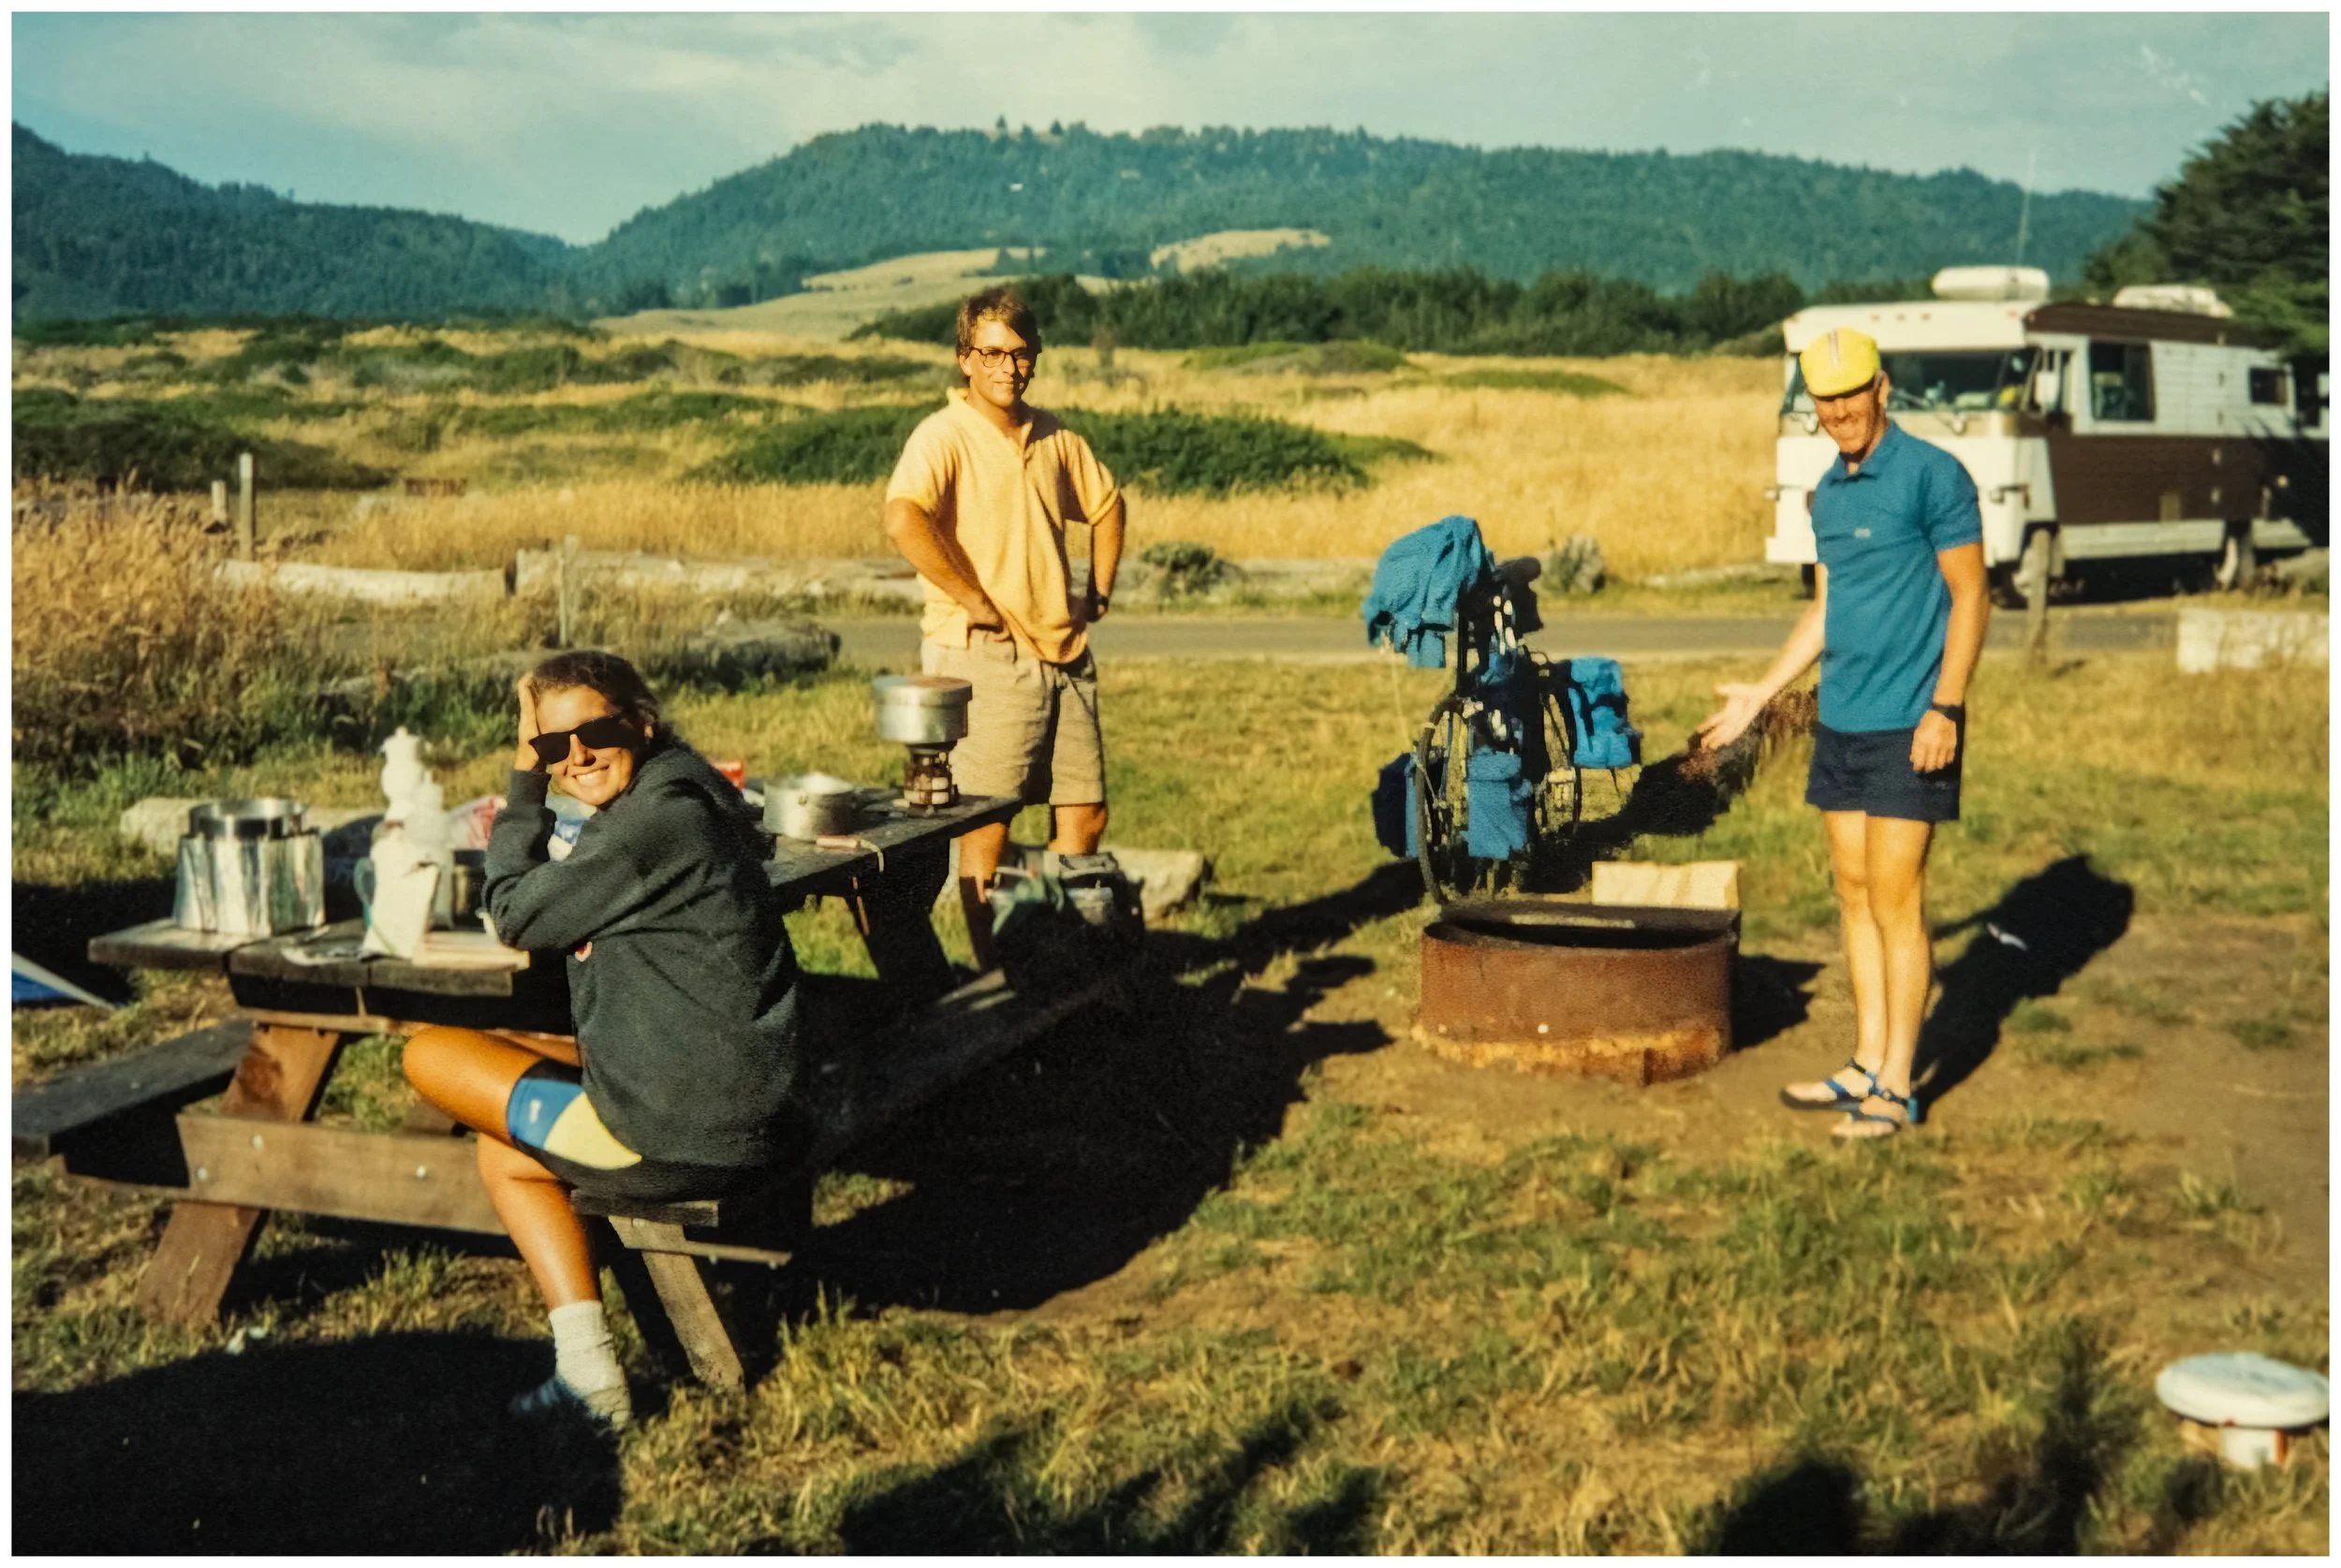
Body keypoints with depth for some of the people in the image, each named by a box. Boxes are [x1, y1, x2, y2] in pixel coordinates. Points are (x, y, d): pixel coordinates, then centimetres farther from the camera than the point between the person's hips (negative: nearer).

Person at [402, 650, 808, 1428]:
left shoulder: (660, 817, -19)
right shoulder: (678, 797, 12)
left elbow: (518, 916, -9)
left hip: (680, 1133, -10)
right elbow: (555, 912, 22)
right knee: (503, 1153, 28)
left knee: (429, 1054, 5)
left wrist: (523, 783, -1)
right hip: (737, 1115, 10)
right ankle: (587, 1375, 20)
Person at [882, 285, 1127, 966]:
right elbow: (903, 519, -27)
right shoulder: (944, 435, -9)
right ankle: (993, 972, 9)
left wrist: (1099, 590, 18)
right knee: (987, 826, -2)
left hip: (1064, 652, 7)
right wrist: (973, 601, -22)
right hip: (986, 657, -7)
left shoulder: (1054, 437, 12)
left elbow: (1106, 505, 30)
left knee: (1085, 814, 11)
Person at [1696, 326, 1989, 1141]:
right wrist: (1759, 694, 21)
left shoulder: (1932, 475, -9)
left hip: (1907, 727, -7)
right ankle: (1867, 1065, 20)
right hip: (1840, 721, 7)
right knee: (1855, 895, 11)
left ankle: (1896, 1087, 4)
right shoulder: (1828, 493, 13)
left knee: (1895, 900, -4)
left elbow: (1970, 599, -10)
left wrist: (1944, 708, -18)